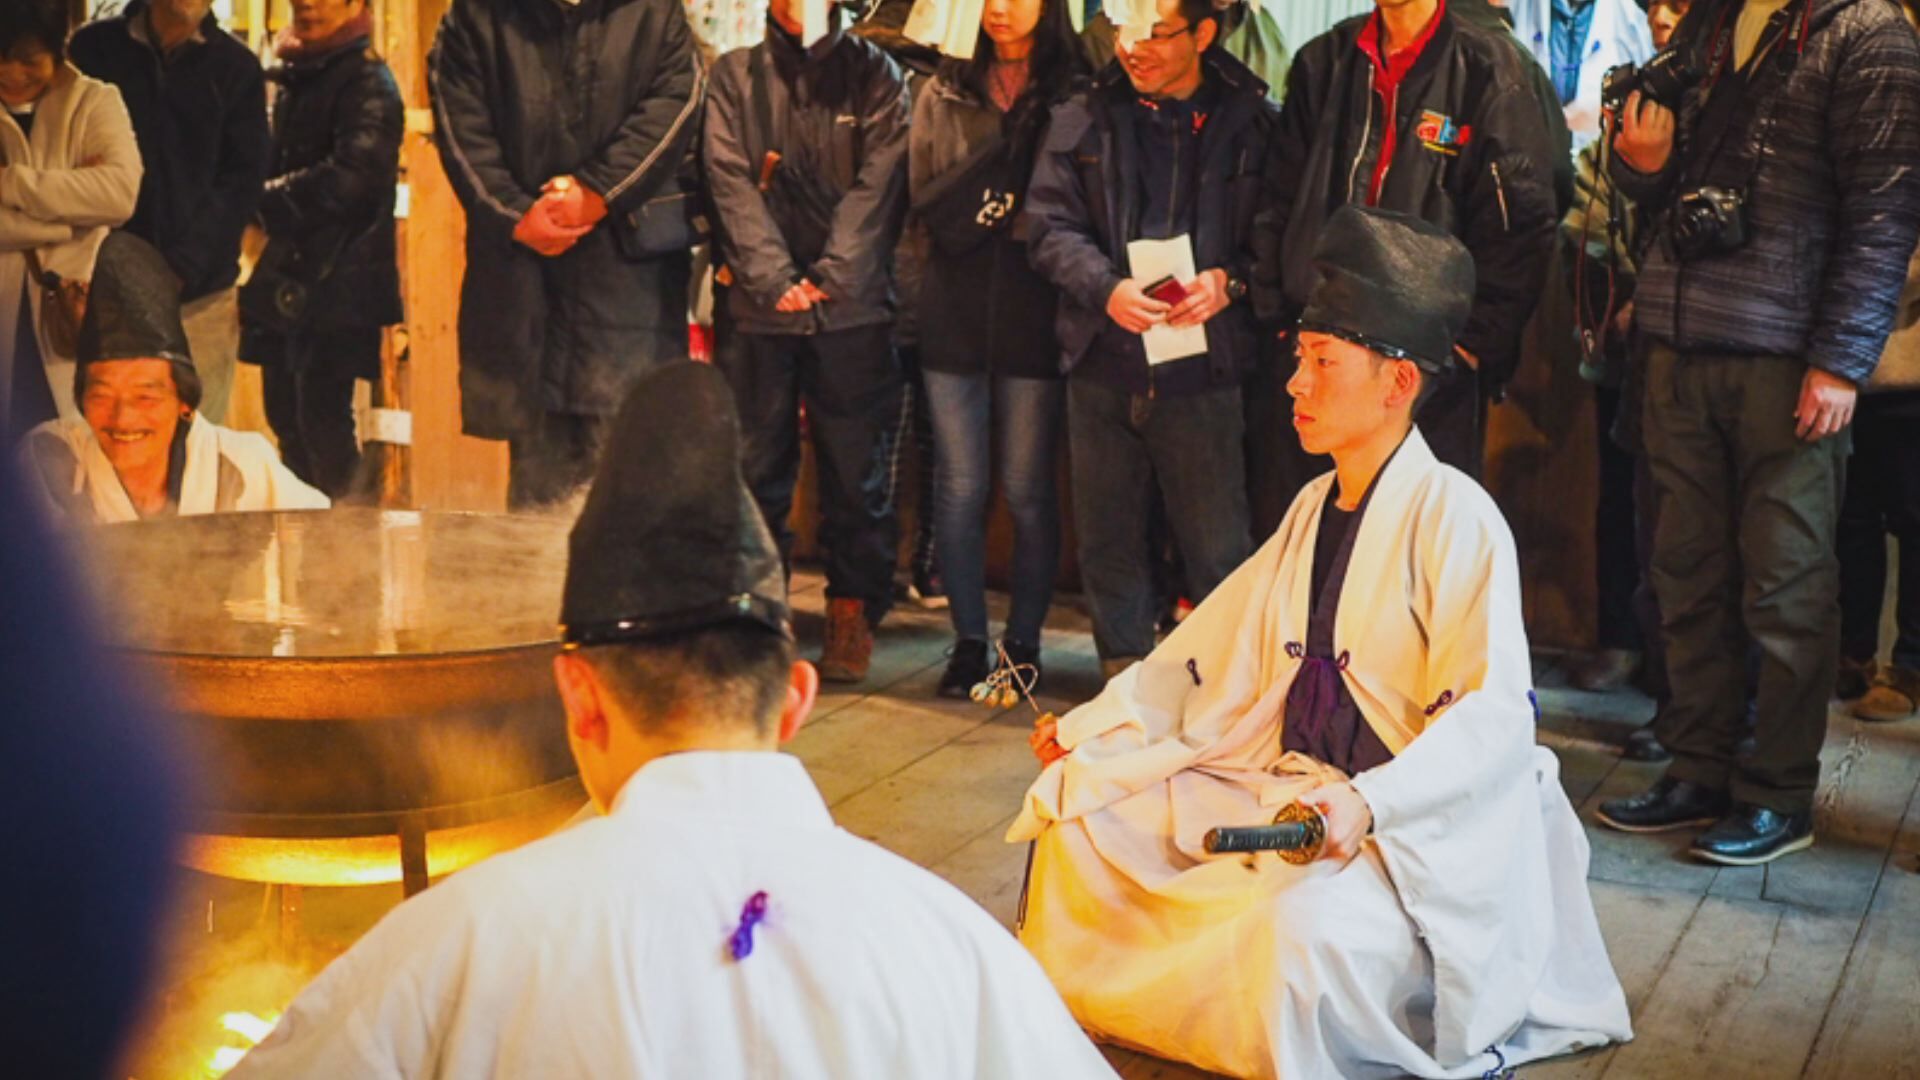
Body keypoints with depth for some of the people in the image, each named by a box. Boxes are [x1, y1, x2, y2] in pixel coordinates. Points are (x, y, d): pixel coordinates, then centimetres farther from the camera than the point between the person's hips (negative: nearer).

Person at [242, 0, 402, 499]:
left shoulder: (367, 82, -9)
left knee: (322, 425, -6)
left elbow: (349, 178, -21)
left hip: (338, 285, -8)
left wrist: (267, 200, -11)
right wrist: (266, 204, 4)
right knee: (287, 417, 13)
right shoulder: (295, 78, 15)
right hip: (288, 280, 8)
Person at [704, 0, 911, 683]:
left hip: (853, 308, 0)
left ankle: (852, 617, 15)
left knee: (857, 468, 3)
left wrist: (829, 278, -13)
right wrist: (775, 280, -13)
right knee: (755, 467, 4)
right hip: (754, 308, 1)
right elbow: (733, 186, -1)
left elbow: (876, 187, -2)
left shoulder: (874, 75, 8)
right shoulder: (733, 76, 10)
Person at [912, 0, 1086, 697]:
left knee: (1028, 490, 2)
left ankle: (1023, 642, 14)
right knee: (959, 487, 5)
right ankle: (968, 640, 15)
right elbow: (926, 207, -2)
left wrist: (985, 210, -12)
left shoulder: (1075, 98, 1)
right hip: (956, 316, 2)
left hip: (1034, 318, -2)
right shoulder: (943, 96, 10)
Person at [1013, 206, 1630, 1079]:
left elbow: (1492, 714, -24)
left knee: (1305, 926, -38)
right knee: (1087, 820, -1)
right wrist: (1094, 731, 7)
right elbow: (1215, 647, 15)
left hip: (1418, 822, -8)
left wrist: (1367, 803, -39)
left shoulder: (1455, 517, -15)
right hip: (1286, 782, 8)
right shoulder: (1316, 509, 10)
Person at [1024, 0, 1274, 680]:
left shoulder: (1251, 121, 1)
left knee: (1217, 546, 0)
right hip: (1103, 366, 3)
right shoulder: (1082, 121, 7)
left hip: (1202, 372, -3)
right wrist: (1107, 289, -11)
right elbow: (1050, 227, 5)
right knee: (1107, 535, 12)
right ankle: (1124, 674, 26)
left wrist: (1229, 282, -15)